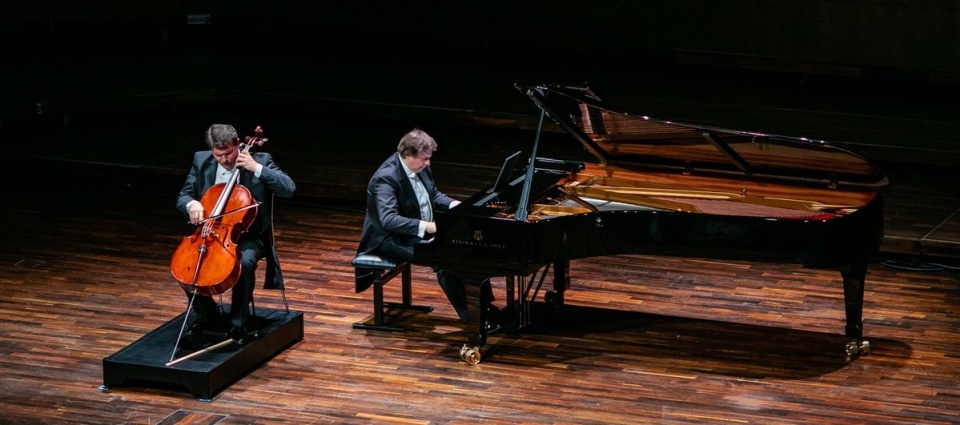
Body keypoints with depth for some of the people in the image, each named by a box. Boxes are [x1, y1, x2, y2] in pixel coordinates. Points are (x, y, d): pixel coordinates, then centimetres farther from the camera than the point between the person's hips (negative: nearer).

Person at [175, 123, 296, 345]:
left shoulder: (260, 160, -8)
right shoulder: (201, 161, 1)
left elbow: (289, 188, -19)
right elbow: (183, 196, 5)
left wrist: (256, 168, -25)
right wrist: (192, 204, -20)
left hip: (247, 236, -4)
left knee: (245, 262, -35)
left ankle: (239, 322, -14)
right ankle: (208, 314, 7)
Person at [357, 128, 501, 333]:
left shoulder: (420, 167, 1)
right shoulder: (386, 178, -25)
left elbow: (434, 195, 18)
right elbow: (389, 219, -36)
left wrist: (455, 205, -3)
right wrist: (426, 226, -43)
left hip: (425, 231, 9)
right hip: (394, 239, -9)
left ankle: (485, 306, -5)